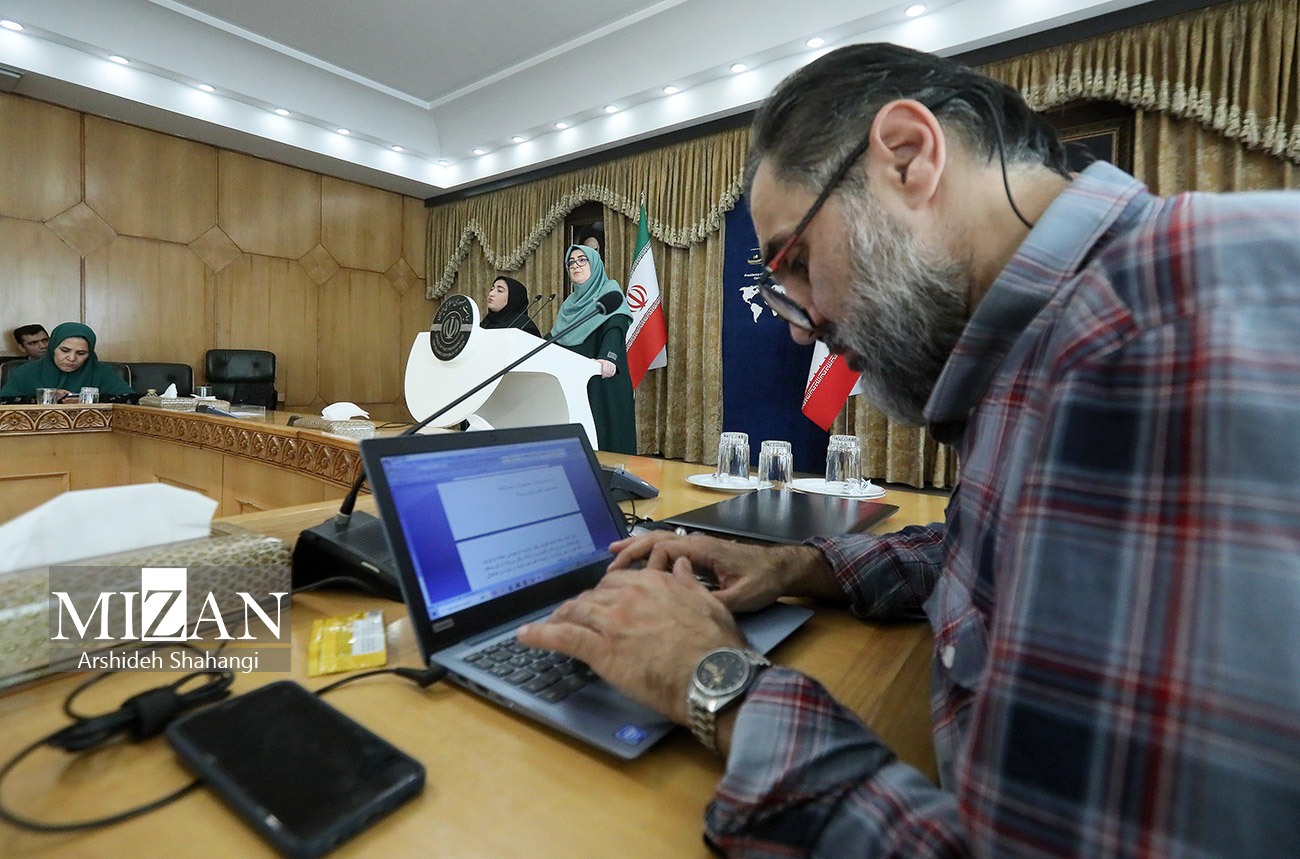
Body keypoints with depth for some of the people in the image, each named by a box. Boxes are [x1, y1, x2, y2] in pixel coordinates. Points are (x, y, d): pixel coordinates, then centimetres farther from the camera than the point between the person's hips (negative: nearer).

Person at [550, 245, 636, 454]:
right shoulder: (570, 303, 20)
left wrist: (607, 357, -38)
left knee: (603, 433, -8)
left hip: (601, 382, -6)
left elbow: (615, 328, -19)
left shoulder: (610, 291, 0)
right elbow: (555, 338, 20)